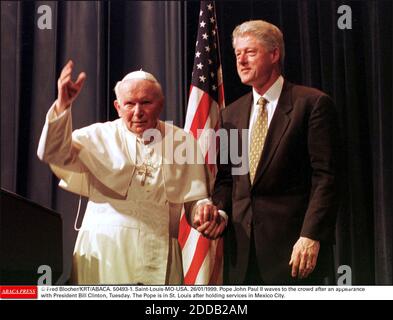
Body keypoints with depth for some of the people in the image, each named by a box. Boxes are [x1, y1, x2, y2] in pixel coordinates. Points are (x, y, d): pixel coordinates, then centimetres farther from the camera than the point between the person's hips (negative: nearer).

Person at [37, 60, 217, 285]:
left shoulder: (183, 141, 10)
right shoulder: (101, 136, 6)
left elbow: (196, 200, 11)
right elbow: (54, 154, -7)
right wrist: (62, 105, -19)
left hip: (159, 257, 1)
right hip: (104, 252, -1)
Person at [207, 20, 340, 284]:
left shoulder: (312, 103, -3)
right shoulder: (231, 114, 15)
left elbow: (325, 176, -8)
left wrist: (311, 236, -16)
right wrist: (219, 211, -2)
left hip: (294, 244, -5)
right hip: (243, 250, 5)